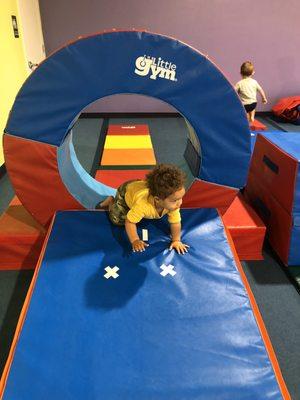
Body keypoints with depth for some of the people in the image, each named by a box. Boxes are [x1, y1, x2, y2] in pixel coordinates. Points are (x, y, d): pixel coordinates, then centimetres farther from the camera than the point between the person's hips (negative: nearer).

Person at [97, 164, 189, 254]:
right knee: (117, 220, -9)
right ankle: (110, 201, 16)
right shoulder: (143, 204, -49)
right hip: (126, 191, -4)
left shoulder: (173, 204, -36)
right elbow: (129, 222, -38)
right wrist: (135, 240, -37)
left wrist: (176, 240, -28)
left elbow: (175, 222, -23)